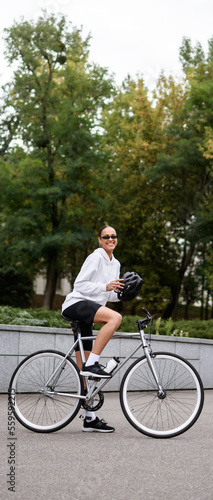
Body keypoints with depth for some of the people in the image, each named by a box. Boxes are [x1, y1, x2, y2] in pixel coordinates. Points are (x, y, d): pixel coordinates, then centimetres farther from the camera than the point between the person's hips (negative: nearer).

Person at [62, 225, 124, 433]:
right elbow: (80, 285, -11)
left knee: (84, 370, 6)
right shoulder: (95, 257, -6)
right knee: (115, 317, -33)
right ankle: (92, 363, -28)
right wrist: (105, 286, -20)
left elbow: (109, 295, 23)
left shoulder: (115, 264, 19)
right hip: (75, 305, -8)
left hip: (86, 317, 8)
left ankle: (90, 418, 7)